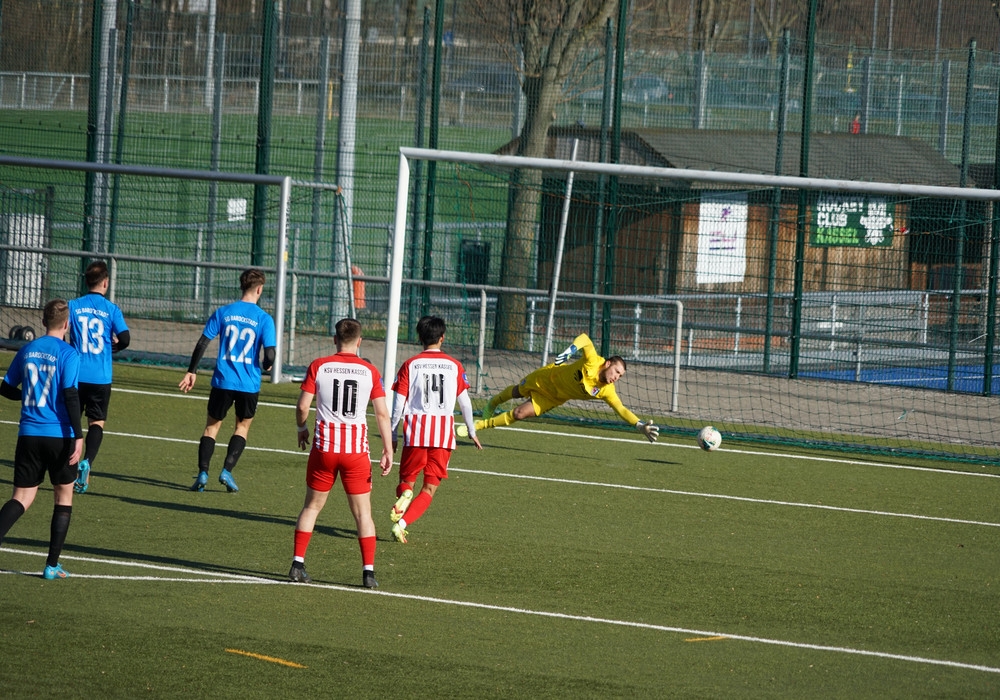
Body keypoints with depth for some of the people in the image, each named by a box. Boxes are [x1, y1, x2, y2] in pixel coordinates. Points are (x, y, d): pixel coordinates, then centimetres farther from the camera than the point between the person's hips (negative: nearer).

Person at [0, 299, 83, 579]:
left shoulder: (27, 350, 7)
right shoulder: (67, 354, -9)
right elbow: (70, 396, -16)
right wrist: (78, 436, -14)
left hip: (29, 434, 4)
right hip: (60, 435, -4)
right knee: (64, 496, 13)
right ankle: (52, 565, 12)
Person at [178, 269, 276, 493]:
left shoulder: (223, 313, 0)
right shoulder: (264, 319, -6)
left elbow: (202, 344, -1)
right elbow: (270, 356, -11)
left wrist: (192, 372, 9)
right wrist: (265, 365, 13)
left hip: (223, 381, 1)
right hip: (249, 383, -1)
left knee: (212, 426, 14)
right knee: (243, 426, 19)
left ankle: (203, 473, 1)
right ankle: (227, 470, 4)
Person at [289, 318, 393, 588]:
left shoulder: (319, 366, -2)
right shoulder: (370, 371, -1)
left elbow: (302, 406, -4)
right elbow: (382, 414, -4)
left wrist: (302, 429, 16)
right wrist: (388, 451, 0)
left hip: (324, 446, 0)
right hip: (357, 449, 0)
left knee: (312, 506, 14)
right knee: (363, 512, 6)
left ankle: (298, 564, 9)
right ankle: (368, 571, 1)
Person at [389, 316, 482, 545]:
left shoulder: (410, 365, 0)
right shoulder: (454, 366, 2)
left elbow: (399, 403, -2)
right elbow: (464, 402, 6)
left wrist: (392, 434, 7)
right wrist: (472, 431, 19)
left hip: (415, 431, 0)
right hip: (444, 431, 0)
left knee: (407, 479, 17)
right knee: (430, 487, 6)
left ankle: (404, 494, -18)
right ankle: (403, 523, -14)